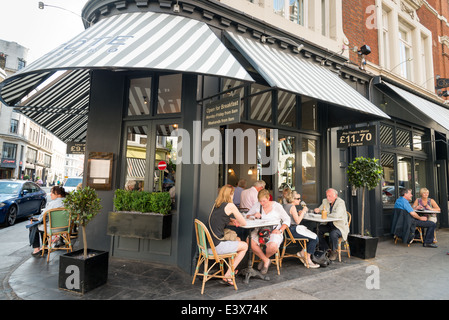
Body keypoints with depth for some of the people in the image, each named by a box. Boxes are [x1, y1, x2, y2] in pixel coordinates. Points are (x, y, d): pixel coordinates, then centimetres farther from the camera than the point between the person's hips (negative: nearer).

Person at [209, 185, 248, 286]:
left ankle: (231, 270, 35)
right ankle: (228, 276, 14)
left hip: (210, 242, 8)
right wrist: (236, 222, 15)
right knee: (245, 246, 13)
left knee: (237, 240, 27)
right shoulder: (230, 206, -12)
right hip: (218, 246, -8)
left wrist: (231, 221, 8)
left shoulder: (216, 204, 10)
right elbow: (244, 223, -5)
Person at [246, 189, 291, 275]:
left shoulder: (277, 206, 0)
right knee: (249, 241, -28)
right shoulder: (257, 205, 5)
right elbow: (247, 216, 9)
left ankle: (265, 257, 5)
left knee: (272, 246, -35)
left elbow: (287, 220, 5)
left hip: (274, 232, -2)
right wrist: (254, 216, -13)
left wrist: (280, 230, -9)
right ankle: (266, 260, -3)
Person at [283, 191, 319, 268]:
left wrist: (299, 213, 11)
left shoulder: (285, 205, 15)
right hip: (293, 230, -11)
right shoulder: (292, 207, -15)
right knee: (315, 238, -10)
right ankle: (308, 260, -2)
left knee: (313, 236, 13)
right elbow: (297, 221, -18)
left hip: (289, 230, 11)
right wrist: (303, 211, -9)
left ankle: (302, 253, 15)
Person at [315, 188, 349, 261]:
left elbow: (337, 215, -33)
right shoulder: (325, 201, 3)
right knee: (318, 229, -16)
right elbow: (320, 210, 14)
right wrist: (317, 210, -11)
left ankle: (334, 252, -4)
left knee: (333, 234, -34)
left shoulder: (340, 202, -17)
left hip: (340, 226, -6)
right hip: (328, 225, 7)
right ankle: (325, 250, 1)